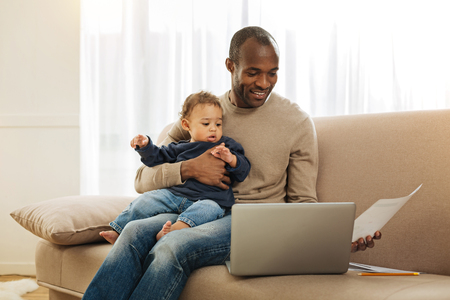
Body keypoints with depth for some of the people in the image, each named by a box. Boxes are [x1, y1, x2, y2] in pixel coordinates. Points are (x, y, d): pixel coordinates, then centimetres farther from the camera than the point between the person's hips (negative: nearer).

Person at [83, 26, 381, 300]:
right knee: (135, 231, -31)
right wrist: (188, 168, -13)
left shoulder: (297, 122, 5)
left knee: (172, 247, -34)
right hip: (198, 211, 3)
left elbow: (302, 202, 6)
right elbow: (143, 179, 7)